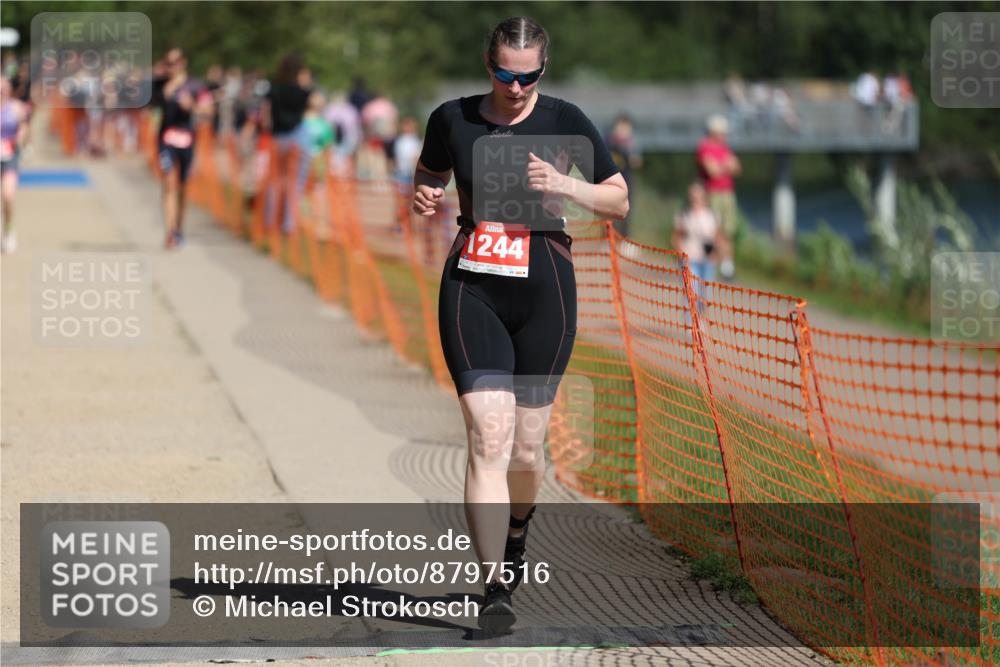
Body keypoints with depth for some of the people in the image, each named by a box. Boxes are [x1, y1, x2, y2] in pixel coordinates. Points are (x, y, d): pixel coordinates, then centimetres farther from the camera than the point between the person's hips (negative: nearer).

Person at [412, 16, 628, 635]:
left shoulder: (565, 121, -2)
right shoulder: (452, 119, 2)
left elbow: (620, 201, 3)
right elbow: (429, 176, 21)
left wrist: (565, 185, -15)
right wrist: (426, 197, -3)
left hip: (544, 288, 0)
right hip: (472, 289, 0)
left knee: (526, 448, 7)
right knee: (489, 438, -14)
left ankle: (515, 534, 40)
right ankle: (495, 589, -16)